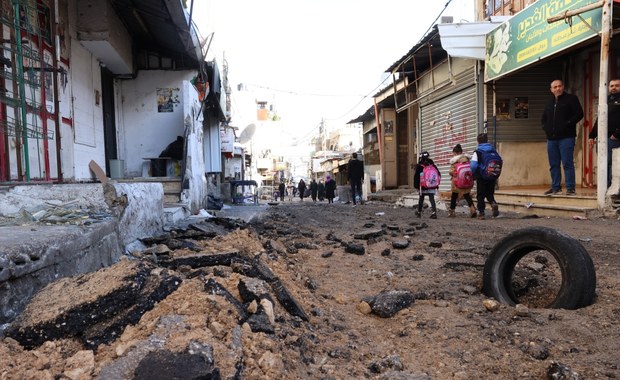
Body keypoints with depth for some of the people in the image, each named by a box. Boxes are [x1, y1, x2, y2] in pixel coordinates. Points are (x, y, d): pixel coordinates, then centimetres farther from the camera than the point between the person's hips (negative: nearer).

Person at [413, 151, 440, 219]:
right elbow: (439, 175, 9)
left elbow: (416, 177, -9)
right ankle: (434, 212, -12)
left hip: (423, 187, -2)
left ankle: (419, 212, 26)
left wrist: (416, 185, 0)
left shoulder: (419, 167, -8)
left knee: (421, 200, 14)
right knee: (432, 200, 2)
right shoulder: (433, 166, 3)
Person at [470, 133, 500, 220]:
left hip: (481, 177, -4)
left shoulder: (477, 152, -10)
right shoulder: (493, 151, 4)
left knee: (480, 195, 6)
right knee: (490, 193, 18)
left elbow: (473, 165, -17)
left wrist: (472, 174, 0)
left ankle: (481, 213, 6)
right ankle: (493, 203, -11)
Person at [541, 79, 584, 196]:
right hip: (551, 138, 6)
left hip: (566, 137, -6)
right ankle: (556, 187, 16)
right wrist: (546, 127, 12)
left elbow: (579, 114, -5)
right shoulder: (550, 103, 21)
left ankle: (570, 188, -6)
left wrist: (567, 124, -14)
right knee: (553, 164, 8)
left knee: (567, 163, -9)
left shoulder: (571, 99, 3)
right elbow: (543, 118, 30)